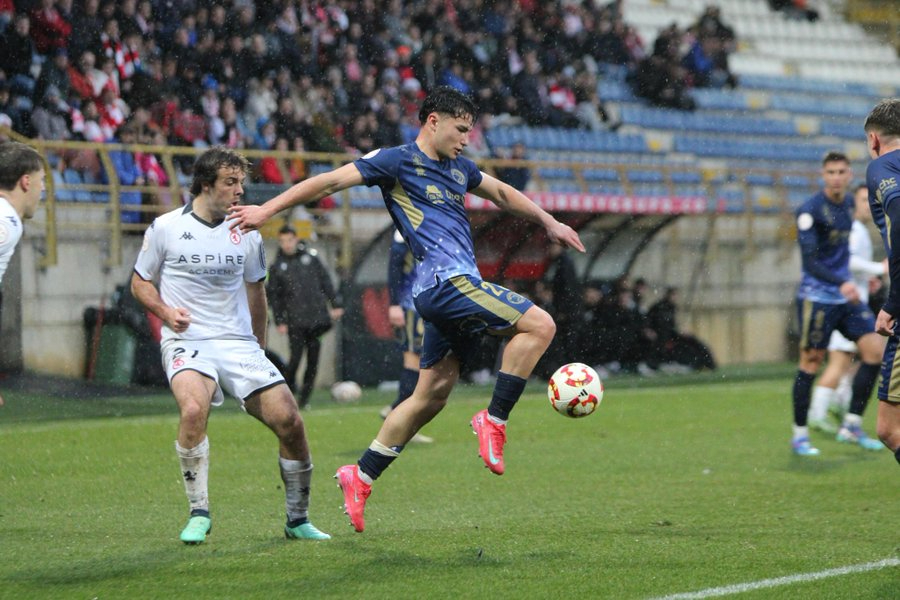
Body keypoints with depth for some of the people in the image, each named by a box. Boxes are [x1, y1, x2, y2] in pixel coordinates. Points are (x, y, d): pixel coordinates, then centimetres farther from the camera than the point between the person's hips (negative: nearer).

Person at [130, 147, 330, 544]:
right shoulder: (165, 228, -1)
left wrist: (259, 347, 24)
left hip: (239, 343, 3)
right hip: (186, 343, -3)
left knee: (289, 420, -10)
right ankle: (198, 513, -18)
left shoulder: (246, 233, 8)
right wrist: (166, 312, -10)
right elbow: (140, 283, 9)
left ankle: (298, 520, 9)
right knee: (194, 409, -33)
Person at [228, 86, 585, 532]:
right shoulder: (397, 161, -3)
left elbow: (501, 192, 37)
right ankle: (493, 421, -11)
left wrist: (548, 223, 39)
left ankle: (361, 477, 13)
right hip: (446, 279, -9)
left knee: (432, 394, 9)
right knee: (539, 326, -15)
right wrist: (267, 209, -8)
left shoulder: (458, 168, 20)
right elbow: (332, 181, -5)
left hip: (457, 286, 9)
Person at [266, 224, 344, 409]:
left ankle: (304, 398, 10)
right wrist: (279, 322, 0)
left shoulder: (310, 257, 8)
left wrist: (335, 304, 5)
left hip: (317, 317, 2)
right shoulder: (277, 266, 5)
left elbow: (326, 281, 11)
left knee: (313, 360, 2)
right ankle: (288, 391, 8)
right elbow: (274, 296, 6)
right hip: (295, 322, -2)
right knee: (295, 357, -11)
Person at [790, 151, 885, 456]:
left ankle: (851, 426, 6)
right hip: (817, 297, -7)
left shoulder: (848, 202, 9)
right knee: (811, 362, -4)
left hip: (846, 296, 7)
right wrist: (841, 283, -34)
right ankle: (800, 435, 7)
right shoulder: (810, 210, -14)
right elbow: (810, 262, -22)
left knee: (875, 350, -3)